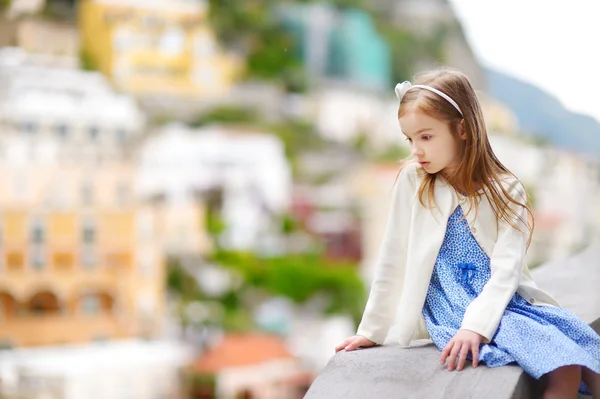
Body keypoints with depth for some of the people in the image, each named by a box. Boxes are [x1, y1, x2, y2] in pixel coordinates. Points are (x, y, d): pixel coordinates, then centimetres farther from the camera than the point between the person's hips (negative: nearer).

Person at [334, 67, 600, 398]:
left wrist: (475, 325, -26)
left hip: (503, 301, 3)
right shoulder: (412, 182, -2)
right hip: (452, 307, -3)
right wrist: (372, 331, 5)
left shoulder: (506, 191, -1)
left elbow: (506, 271, -11)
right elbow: (392, 261, 2)